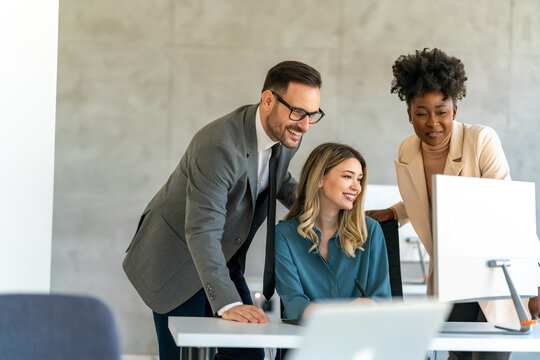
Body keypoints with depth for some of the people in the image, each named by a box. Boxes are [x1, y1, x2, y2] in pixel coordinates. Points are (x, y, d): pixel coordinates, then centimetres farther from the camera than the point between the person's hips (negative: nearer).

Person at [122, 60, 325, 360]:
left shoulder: (286, 134, -6)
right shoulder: (218, 147, -33)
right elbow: (202, 233, -38)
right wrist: (227, 304, -46)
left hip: (224, 259, 8)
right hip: (176, 260, -7)